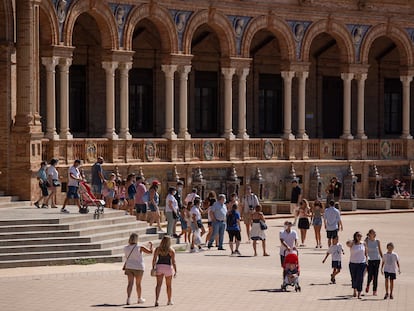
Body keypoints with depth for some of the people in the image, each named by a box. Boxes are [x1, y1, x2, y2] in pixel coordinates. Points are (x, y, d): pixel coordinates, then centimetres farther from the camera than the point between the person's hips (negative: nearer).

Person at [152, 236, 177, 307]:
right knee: (169, 285, 15)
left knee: (158, 284, -1)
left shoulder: (157, 249, 2)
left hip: (159, 267, 1)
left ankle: (156, 300, -19)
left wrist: (153, 268, 5)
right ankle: (169, 301, 26)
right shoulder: (171, 250, -5)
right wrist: (175, 271, -4)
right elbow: (173, 261, -8)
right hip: (168, 267, -1)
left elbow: (154, 259, -3)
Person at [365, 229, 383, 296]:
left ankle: (374, 291, 5)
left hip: (377, 260, 2)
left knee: (375, 276, -1)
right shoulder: (366, 241, -2)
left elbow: (380, 251, 11)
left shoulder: (377, 241, 5)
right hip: (369, 260, -2)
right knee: (370, 276, -8)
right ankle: (368, 285, 23)